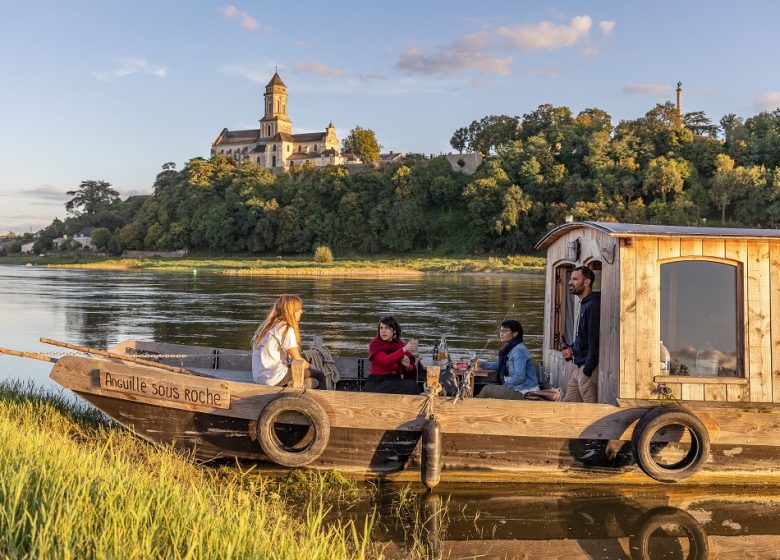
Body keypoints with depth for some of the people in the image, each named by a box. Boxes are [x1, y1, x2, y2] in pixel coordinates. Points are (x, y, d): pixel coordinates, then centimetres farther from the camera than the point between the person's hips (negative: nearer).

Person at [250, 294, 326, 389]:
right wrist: (308, 366, 9)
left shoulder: (267, 326, 13)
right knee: (319, 376, -4)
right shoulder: (286, 329, -12)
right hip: (274, 378, -9)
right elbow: (298, 360, -11)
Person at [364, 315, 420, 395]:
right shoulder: (374, 344, -4)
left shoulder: (401, 345, 7)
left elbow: (412, 370, 11)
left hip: (395, 381, 3)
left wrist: (407, 366, -13)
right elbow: (385, 361, -24)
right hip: (377, 382, -3)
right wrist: (404, 349, -28)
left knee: (412, 386, -27)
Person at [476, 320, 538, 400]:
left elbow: (519, 377, -25)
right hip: (517, 388, 9)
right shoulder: (508, 348, 11)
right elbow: (500, 365, 27)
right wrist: (482, 364, 19)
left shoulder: (519, 350, -19)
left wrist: (504, 385, -12)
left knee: (487, 389, -3)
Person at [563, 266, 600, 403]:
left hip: (589, 368, -10)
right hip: (581, 367, 10)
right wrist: (572, 348, 8)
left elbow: (595, 340, -21)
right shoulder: (584, 305, 16)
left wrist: (588, 370, -20)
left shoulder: (593, 306, -16)